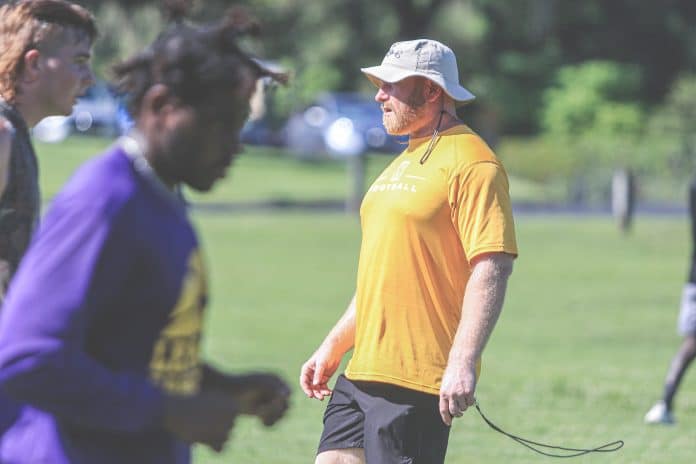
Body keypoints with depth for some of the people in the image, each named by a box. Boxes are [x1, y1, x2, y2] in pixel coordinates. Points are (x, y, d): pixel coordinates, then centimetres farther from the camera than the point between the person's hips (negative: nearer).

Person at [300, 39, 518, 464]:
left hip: (417, 380, -9)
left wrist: (463, 363, -26)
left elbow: (491, 270, -18)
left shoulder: (470, 164, -10)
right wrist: (334, 347, 24)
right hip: (363, 373, 9)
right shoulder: (404, 163, 20)